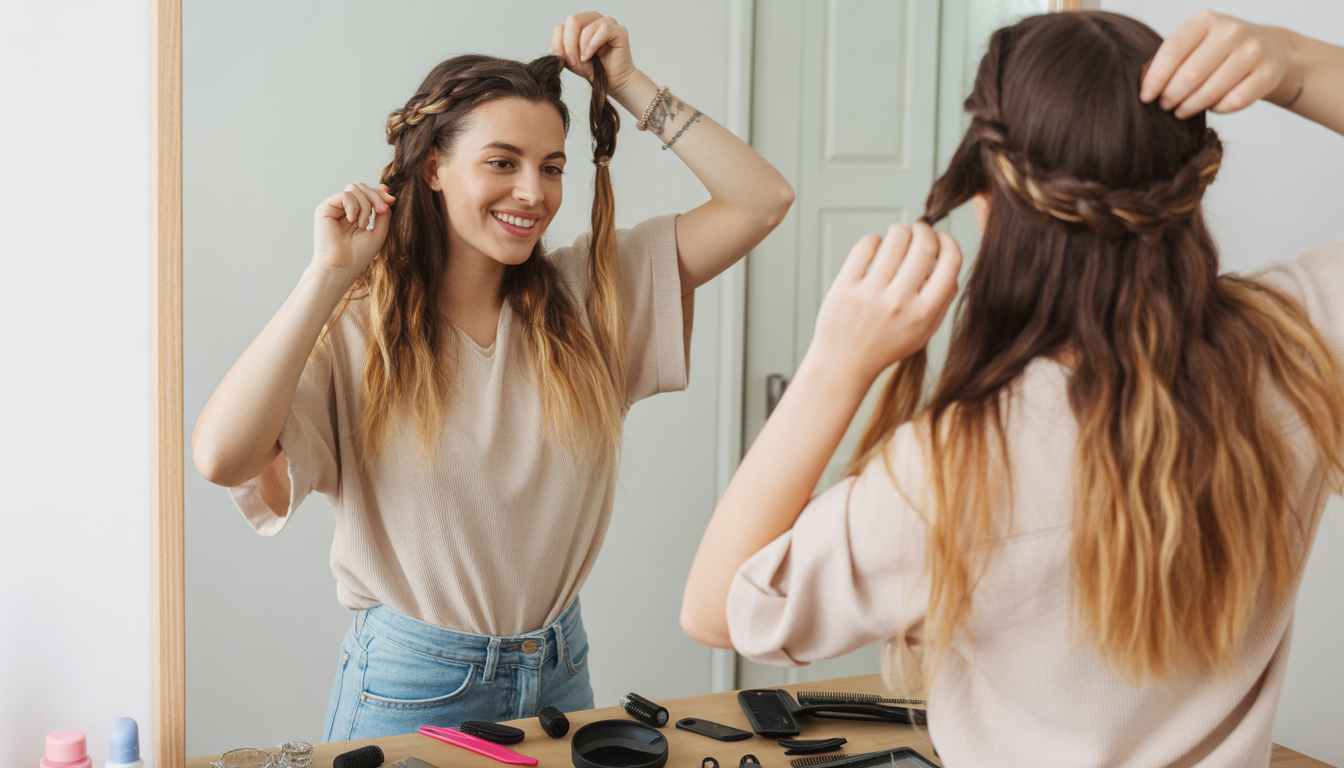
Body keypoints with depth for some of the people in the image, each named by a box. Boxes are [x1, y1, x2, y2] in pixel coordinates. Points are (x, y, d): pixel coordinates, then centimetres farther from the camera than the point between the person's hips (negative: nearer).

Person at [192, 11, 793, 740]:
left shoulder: (584, 294, -1)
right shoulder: (355, 329, -11)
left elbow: (761, 200, -3)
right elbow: (221, 457, -26)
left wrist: (630, 85, -7)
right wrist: (329, 273, -23)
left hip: (560, 676, 4)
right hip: (408, 688, -4)